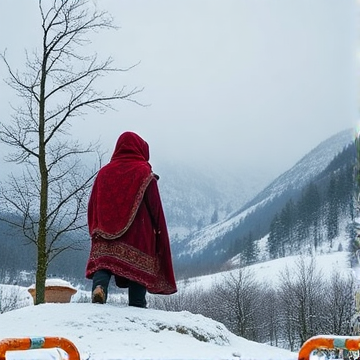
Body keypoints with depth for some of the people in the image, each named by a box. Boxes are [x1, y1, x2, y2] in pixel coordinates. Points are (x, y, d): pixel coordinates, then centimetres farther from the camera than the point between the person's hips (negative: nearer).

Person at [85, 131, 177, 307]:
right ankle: (137, 305, -1)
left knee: (103, 260, 1)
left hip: (105, 234, 3)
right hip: (138, 234, -2)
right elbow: (155, 207, -2)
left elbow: (92, 205, 12)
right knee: (138, 268, 2)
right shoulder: (144, 172, 0)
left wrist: (95, 231, 17)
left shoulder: (104, 172, 11)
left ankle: (99, 286, -26)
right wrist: (158, 232, 7)